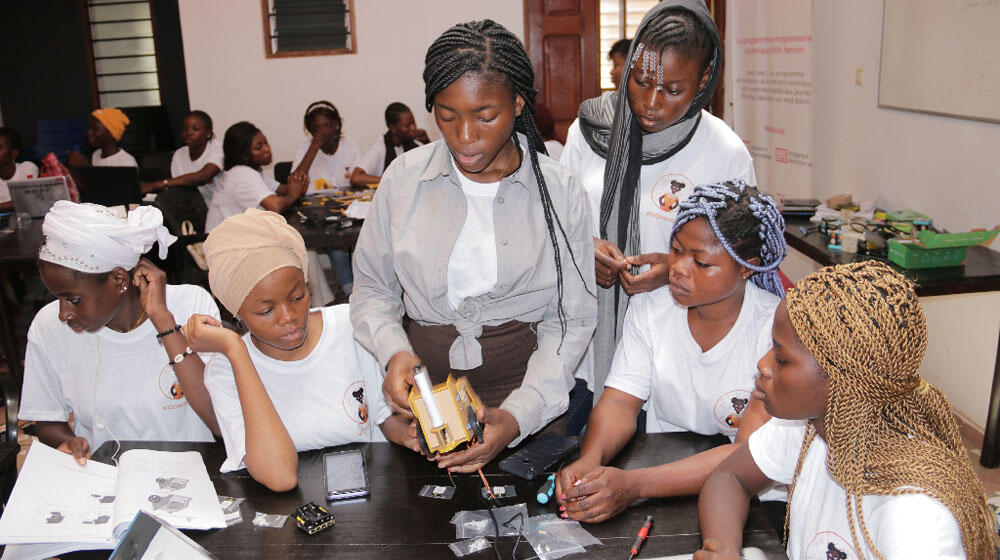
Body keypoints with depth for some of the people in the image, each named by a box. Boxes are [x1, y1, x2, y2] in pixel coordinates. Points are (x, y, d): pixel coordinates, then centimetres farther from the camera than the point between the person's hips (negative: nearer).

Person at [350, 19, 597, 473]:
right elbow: (371, 287, 8)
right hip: (426, 377, 1)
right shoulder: (404, 178, -1)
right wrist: (392, 350, -13)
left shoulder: (559, 191, -5)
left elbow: (572, 318, -4)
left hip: (525, 382, -1)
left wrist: (519, 414, -17)